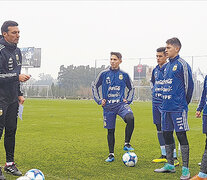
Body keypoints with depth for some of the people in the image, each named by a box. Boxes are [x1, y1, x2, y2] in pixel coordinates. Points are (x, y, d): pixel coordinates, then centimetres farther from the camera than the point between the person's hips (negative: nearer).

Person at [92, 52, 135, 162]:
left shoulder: (124, 75, 4)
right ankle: (111, 154, 19)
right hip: (108, 107, 1)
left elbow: (131, 88, 19)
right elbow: (94, 86, 13)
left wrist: (128, 100, 6)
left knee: (130, 118, -30)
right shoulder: (104, 74, 1)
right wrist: (99, 100, 4)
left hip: (121, 104, 0)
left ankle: (127, 144, -15)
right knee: (110, 130, 6)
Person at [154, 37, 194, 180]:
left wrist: (185, 102, -1)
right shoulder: (167, 66, 16)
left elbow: (189, 85, -8)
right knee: (167, 134, 12)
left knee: (181, 135, -5)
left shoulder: (182, 64, -9)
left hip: (178, 108, -8)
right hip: (166, 107, 8)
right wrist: (166, 101, 18)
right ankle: (170, 165, 24)